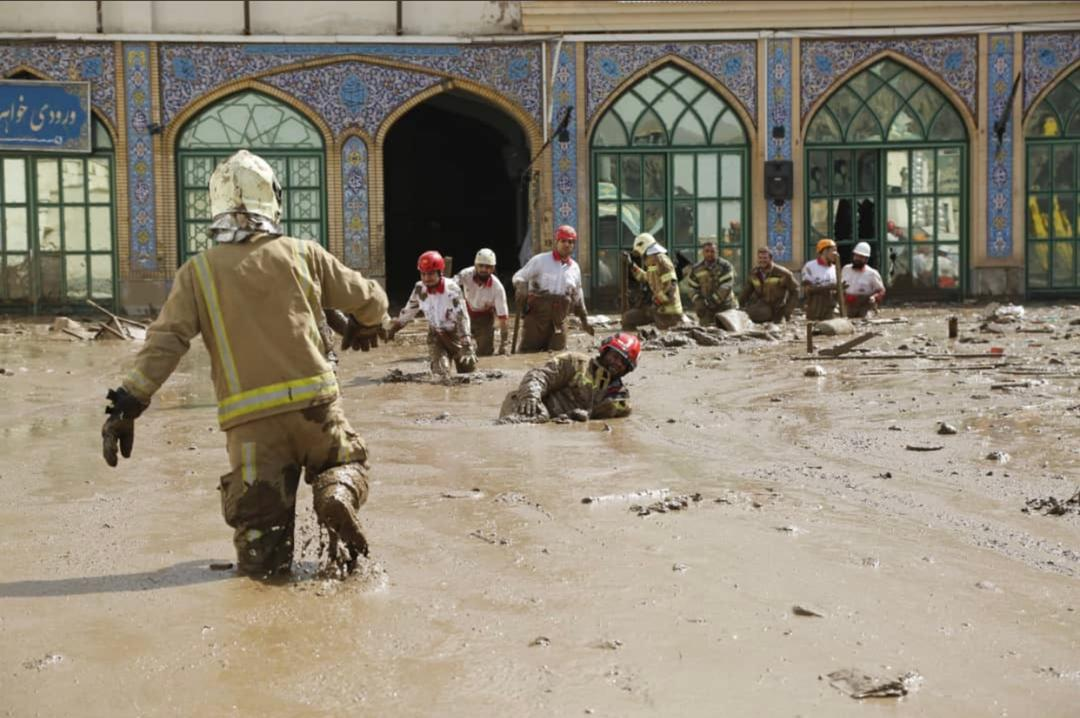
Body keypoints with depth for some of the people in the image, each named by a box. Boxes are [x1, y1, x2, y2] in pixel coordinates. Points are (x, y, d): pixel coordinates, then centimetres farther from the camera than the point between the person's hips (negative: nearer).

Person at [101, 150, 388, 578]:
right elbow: (370, 299, 17)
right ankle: (337, 495, -9)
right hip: (315, 404, 0)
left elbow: (165, 341, -4)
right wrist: (367, 325, 39)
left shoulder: (198, 272, 5)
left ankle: (261, 556, -23)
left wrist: (127, 405, -2)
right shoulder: (303, 254, 6)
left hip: (250, 421, 0)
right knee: (348, 461, 25)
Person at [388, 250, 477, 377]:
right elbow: (408, 311, 7)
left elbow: (462, 318, -28)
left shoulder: (452, 289, -24)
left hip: (457, 334, -2)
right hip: (436, 335, 2)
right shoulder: (419, 289, -10)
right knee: (440, 373, -16)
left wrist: (467, 347, -36)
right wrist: (393, 329, 17)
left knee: (467, 374, 6)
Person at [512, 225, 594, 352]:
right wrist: (521, 289, -22)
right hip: (537, 315, -4)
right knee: (528, 351, -6)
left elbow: (578, 297, 24)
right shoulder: (540, 260, -1)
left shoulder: (574, 268, 13)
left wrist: (584, 320, 25)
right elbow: (519, 276, 1)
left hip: (559, 321, 5)